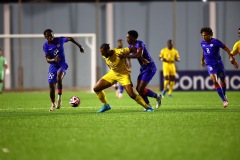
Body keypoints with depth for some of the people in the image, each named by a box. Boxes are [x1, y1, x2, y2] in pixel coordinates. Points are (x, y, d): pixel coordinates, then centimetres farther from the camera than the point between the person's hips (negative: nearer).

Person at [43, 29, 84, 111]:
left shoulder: (59, 40, -8)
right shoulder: (46, 46, -7)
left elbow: (70, 39, 11)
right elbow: (48, 59, -12)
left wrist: (79, 46, 16)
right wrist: (53, 60, -34)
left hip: (62, 65, -2)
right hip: (53, 66, 2)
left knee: (59, 77, -34)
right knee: (51, 85, 0)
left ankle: (59, 98, -24)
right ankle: (53, 104, 22)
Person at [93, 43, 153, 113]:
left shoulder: (120, 53, -31)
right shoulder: (104, 56, -12)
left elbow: (133, 49, -22)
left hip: (123, 75, -6)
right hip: (113, 73, 6)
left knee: (132, 94, -20)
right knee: (96, 88, -1)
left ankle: (147, 107, -1)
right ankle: (106, 105, 20)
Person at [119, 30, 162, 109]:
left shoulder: (140, 43, -22)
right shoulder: (131, 45, 5)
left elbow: (138, 55, -38)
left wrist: (126, 56, -40)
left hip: (150, 68, -9)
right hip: (143, 68, 9)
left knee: (141, 89, -13)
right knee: (138, 88, 5)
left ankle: (157, 96, 8)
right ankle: (148, 106, 15)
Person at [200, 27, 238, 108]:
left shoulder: (215, 42, -15)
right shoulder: (202, 43, -1)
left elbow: (226, 49, -10)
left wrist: (231, 58, -15)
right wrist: (202, 60, 31)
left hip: (218, 63, -1)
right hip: (210, 65, 1)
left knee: (223, 80, 13)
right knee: (215, 81, -18)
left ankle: (224, 95, 44)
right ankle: (224, 100, -17)